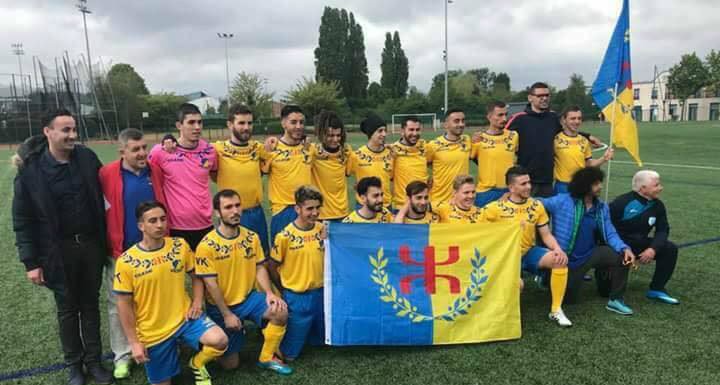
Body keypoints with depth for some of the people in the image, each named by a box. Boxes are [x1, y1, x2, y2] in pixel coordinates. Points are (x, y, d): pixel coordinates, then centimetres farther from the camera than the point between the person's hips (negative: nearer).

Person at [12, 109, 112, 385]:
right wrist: (30, 262, -9)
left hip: (92, 245, 3)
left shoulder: (87, 157, -3)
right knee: (67, 308, 13)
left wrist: (103, 239, 6)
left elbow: (103, 191, 8)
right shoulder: (30, 169, -11)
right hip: (58, 250, -2)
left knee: (90, 304, 15)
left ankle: (94, 360, 30)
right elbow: (22, 219, -7)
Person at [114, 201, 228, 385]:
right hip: (153, 332, -1)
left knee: (219, 340, -25)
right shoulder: (126, 261, -13)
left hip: (184, 317, 1)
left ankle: (197, 364, 7)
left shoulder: (180, 246, -6)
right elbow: (124, 305, -6)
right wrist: (134, 342, -6)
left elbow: (196, 276, 8)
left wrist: (197, 303, -8)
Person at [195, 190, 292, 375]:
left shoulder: (252, 237, -3)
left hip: (248, 297, 4)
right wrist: (227, 314, -16)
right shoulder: (207, 245, -18)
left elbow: (260, 268, 2)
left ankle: (266, 358, 0)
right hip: (221, 306, -3)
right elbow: (210, 284, -16)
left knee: (281, 312, -24)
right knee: (230, 364, 1)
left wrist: (269, 293, -15)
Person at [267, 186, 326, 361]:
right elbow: (272, 267, -4)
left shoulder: (322, 229, -4)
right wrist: (286, 290, 2)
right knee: (289, 353, 7)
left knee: (320, 340, 20)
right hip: (296, 298, -4)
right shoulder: (285, 236, -16)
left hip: (320, 293, 4)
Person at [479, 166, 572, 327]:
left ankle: (556, 310, -8)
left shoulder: (536, 205, 0)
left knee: (560, 259, -22)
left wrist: (558, 249, -16)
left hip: (529, 252, 4)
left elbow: (546, 235, 4)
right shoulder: (496, 208, -13)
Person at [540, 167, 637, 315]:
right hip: (567, 259, -4)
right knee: (569, 299, 1)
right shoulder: (562, 201, -15)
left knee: (622, 256, -21)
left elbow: (610, 234, -3)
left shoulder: (602, 208, 0)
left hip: (590, 254, 4)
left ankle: (615, 300, -3)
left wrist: (625, 248, -22)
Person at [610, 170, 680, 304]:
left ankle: (657, 289, 0)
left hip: (639, 244, 7)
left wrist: (653, 248, -19)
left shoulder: (658, 205, 0)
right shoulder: (622, 203, -20)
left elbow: (663, 230, 1)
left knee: (670, 249, -11)